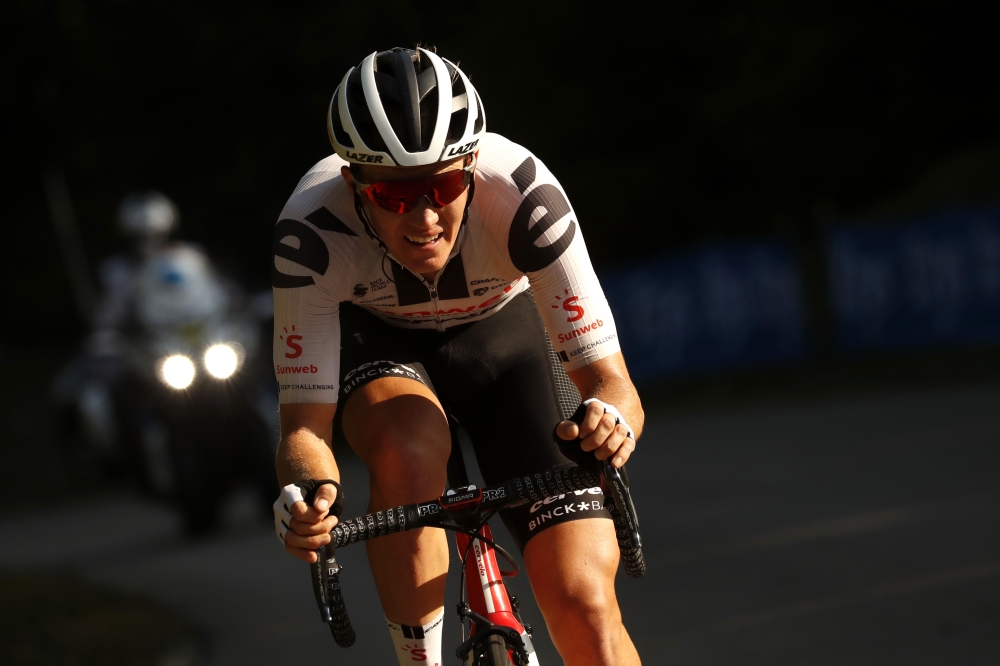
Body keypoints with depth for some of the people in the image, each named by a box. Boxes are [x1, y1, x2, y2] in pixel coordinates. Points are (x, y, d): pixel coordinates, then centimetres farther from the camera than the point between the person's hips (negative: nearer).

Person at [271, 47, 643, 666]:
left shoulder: (521, 194, -36)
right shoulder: (313, 233, -35)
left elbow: (611, 381, -33)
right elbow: (304, 424, -29)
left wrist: (610, 420, -56)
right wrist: (308, 492, -52)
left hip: (503, 329, 0)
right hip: (376, 340, 0)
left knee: (585, 608, -15)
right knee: (410, 450, -37)